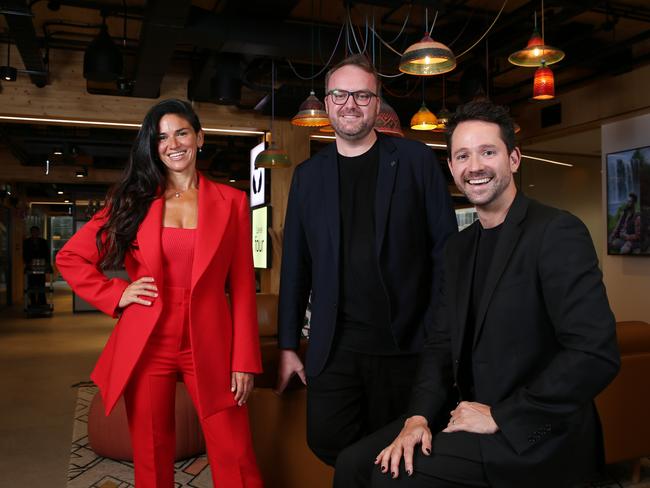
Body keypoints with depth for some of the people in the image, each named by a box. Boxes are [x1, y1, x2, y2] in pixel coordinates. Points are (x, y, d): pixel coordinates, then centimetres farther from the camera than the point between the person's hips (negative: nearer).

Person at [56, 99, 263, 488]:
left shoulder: (231, 201, 4)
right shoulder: (135, 199, 7)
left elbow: (243, 286, 0)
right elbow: (70, 257, 13)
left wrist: (245, 361, -5)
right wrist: (116, 294, -1)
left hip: (209, 346, -1)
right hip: (146, 346, 2)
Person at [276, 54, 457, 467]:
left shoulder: (416, 160, 2)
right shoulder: (308, 175, 10)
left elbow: (446, 250, -1)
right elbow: (295, 265, 10)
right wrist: (288, 345, 8)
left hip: (405, 343, -2)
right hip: (334, 345, 2)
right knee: (327, 441, 1)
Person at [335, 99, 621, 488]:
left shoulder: (557, 232, -15)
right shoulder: (459, 247, 10)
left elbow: (597, 353, -23)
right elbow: (443, 342, 9)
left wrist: (499, 416, -19)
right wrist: (420, 416, -7)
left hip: (535, 436, -6)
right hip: (466, 414, 7)